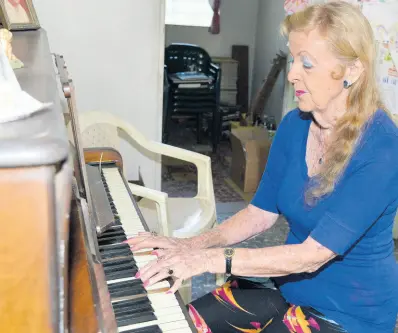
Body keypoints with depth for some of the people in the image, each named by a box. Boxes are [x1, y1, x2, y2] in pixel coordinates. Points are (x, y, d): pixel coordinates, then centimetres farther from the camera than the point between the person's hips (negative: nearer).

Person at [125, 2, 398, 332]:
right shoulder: (294, 125, -4)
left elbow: (313, 254, -28)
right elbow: (262, 212, 1)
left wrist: (214, 259, -32)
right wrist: (192, 246, -11)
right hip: (290, 284, 6)